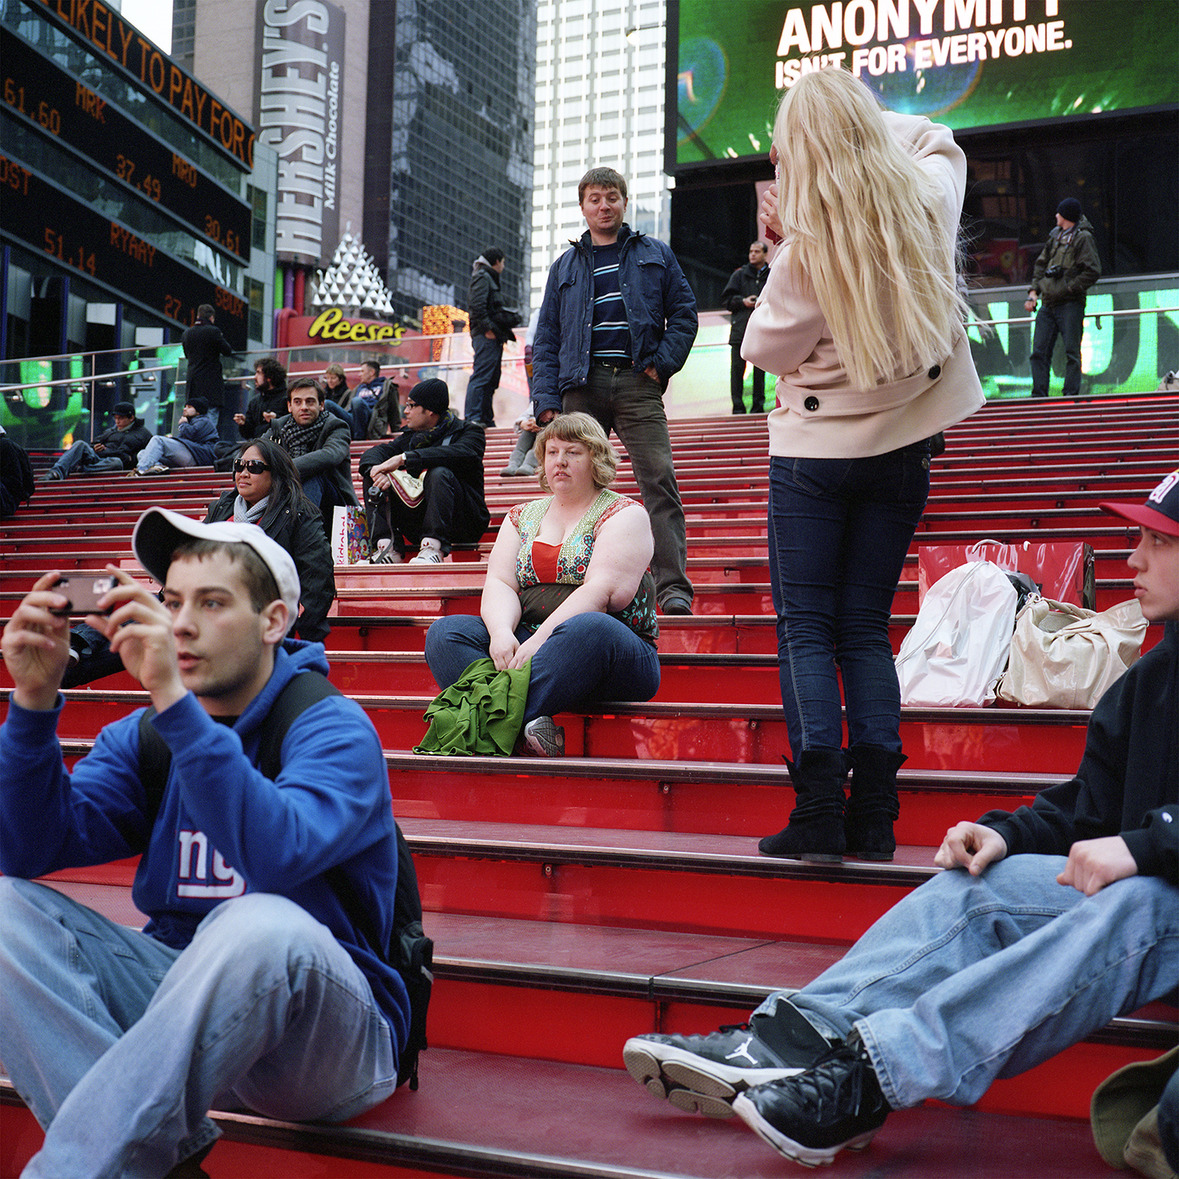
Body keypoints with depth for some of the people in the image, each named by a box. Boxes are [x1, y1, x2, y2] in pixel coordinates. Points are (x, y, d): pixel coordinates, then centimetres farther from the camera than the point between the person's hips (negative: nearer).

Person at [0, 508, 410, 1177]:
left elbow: (275, 858, -31)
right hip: (180, 995, 6)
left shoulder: (333, 729, -10)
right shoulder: (144, 738, 8)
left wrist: (173, 700, -34)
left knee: (258, 926, -38)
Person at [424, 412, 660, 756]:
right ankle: (526, 725, -41)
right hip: (524, 641, 5)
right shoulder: (522, 516, 19)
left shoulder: (625, 514, 2)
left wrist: (539, 640, -24)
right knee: (444, 633, -19)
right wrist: (502, 633, -18)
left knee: (588, 630, -39)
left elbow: (603, 591, -13)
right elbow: (499, 583, 6)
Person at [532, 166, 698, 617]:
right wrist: (546, 398, 2)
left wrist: (662, 362, -4)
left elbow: (684, 312, 12)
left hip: (637, 382, -2)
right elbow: (546, 337, 14)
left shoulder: (655, 256, 16)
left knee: (659, 478, -12)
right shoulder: (566, 267, 19)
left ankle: (673, 586, -16)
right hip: (582, 385, 2)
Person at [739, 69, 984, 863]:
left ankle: (820, 812, -6)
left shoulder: (808, 246, -16)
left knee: (806, 630, 2)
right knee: (867, 628, 9)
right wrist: (863, 126, 14)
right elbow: (936, 139, 22)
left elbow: (767, 348, -6)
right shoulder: (928, 203, -1)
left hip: (814, 452, -5)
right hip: (901, 446, 5)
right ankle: (874, 815, 5)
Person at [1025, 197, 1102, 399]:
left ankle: (1071, 394, -7)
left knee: (1071, 352, -7)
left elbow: (1093, 271, -10)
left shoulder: (1083, 238, -4)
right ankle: (1038, 395, 3)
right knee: (1039, 352, 2)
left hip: (1070, 305, -7)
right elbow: (1040, 264, 24)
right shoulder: (1055, 236, 18)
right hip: (1048, 305, 7)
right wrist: (1034, 291, 11)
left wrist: (1068, 288, -12)